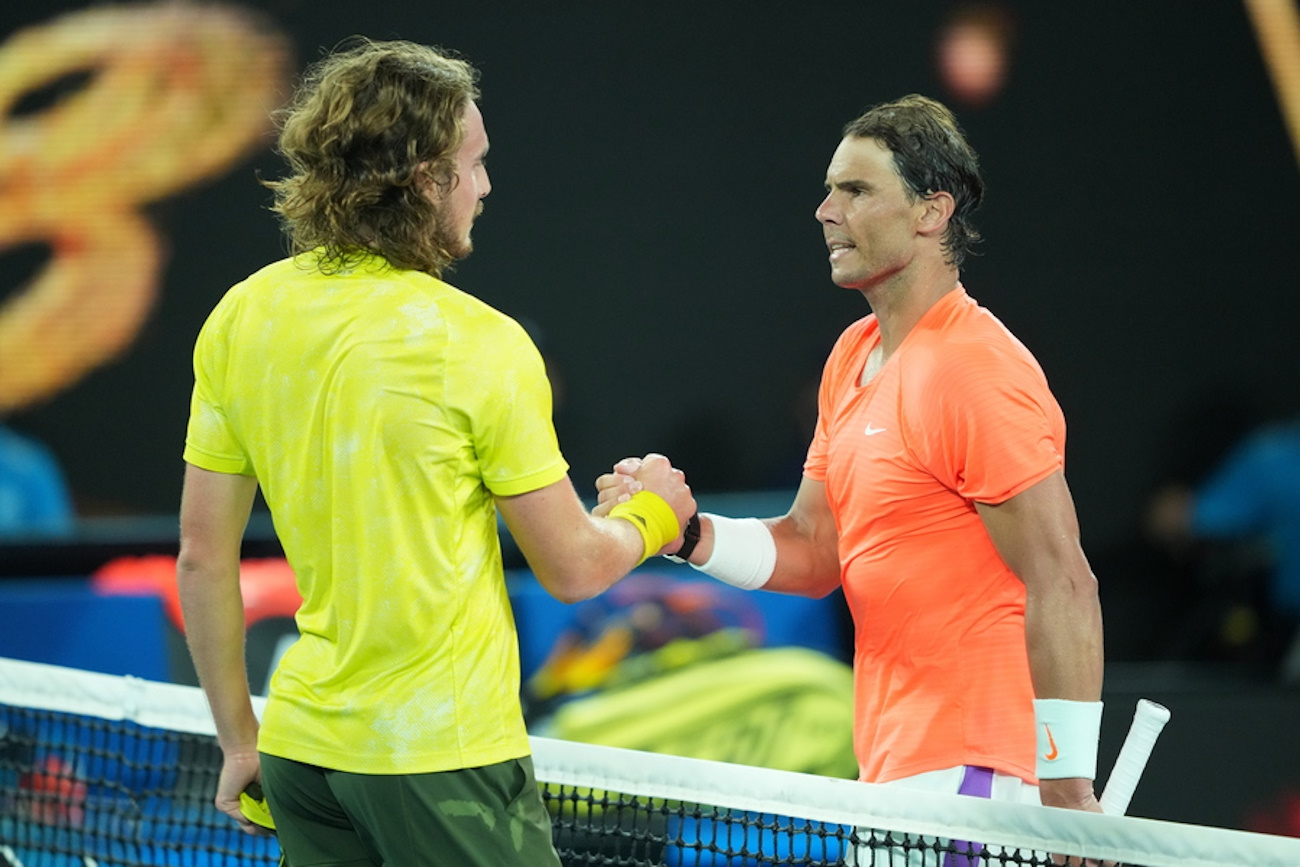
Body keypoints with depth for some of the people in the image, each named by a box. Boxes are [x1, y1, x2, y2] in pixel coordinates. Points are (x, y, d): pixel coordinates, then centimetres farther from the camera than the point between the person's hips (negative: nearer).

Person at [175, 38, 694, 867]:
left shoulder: (238, 319, 2)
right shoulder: (479, 343, -14)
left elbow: (204, 557, 6)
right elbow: (573, 568, -7)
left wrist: (240, 739, 16)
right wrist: (652, 515, 15)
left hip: (301, 747, 6)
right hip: (445, 762, -6)